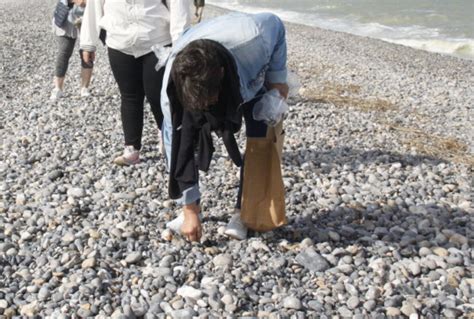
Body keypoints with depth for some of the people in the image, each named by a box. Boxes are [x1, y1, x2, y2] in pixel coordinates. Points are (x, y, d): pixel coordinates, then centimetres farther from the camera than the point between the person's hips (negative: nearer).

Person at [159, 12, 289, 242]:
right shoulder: (173, 84, -39)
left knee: (260, 140, -18)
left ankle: (243, 211, -3)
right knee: (179, 136, -18)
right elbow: (178, 145, -30)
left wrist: (277, 78, -19)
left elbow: (275, 24, -19)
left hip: (255, 77, 0)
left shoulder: (255, 38, -45)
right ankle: (193, 209, -2)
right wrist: (189, 209, -26)